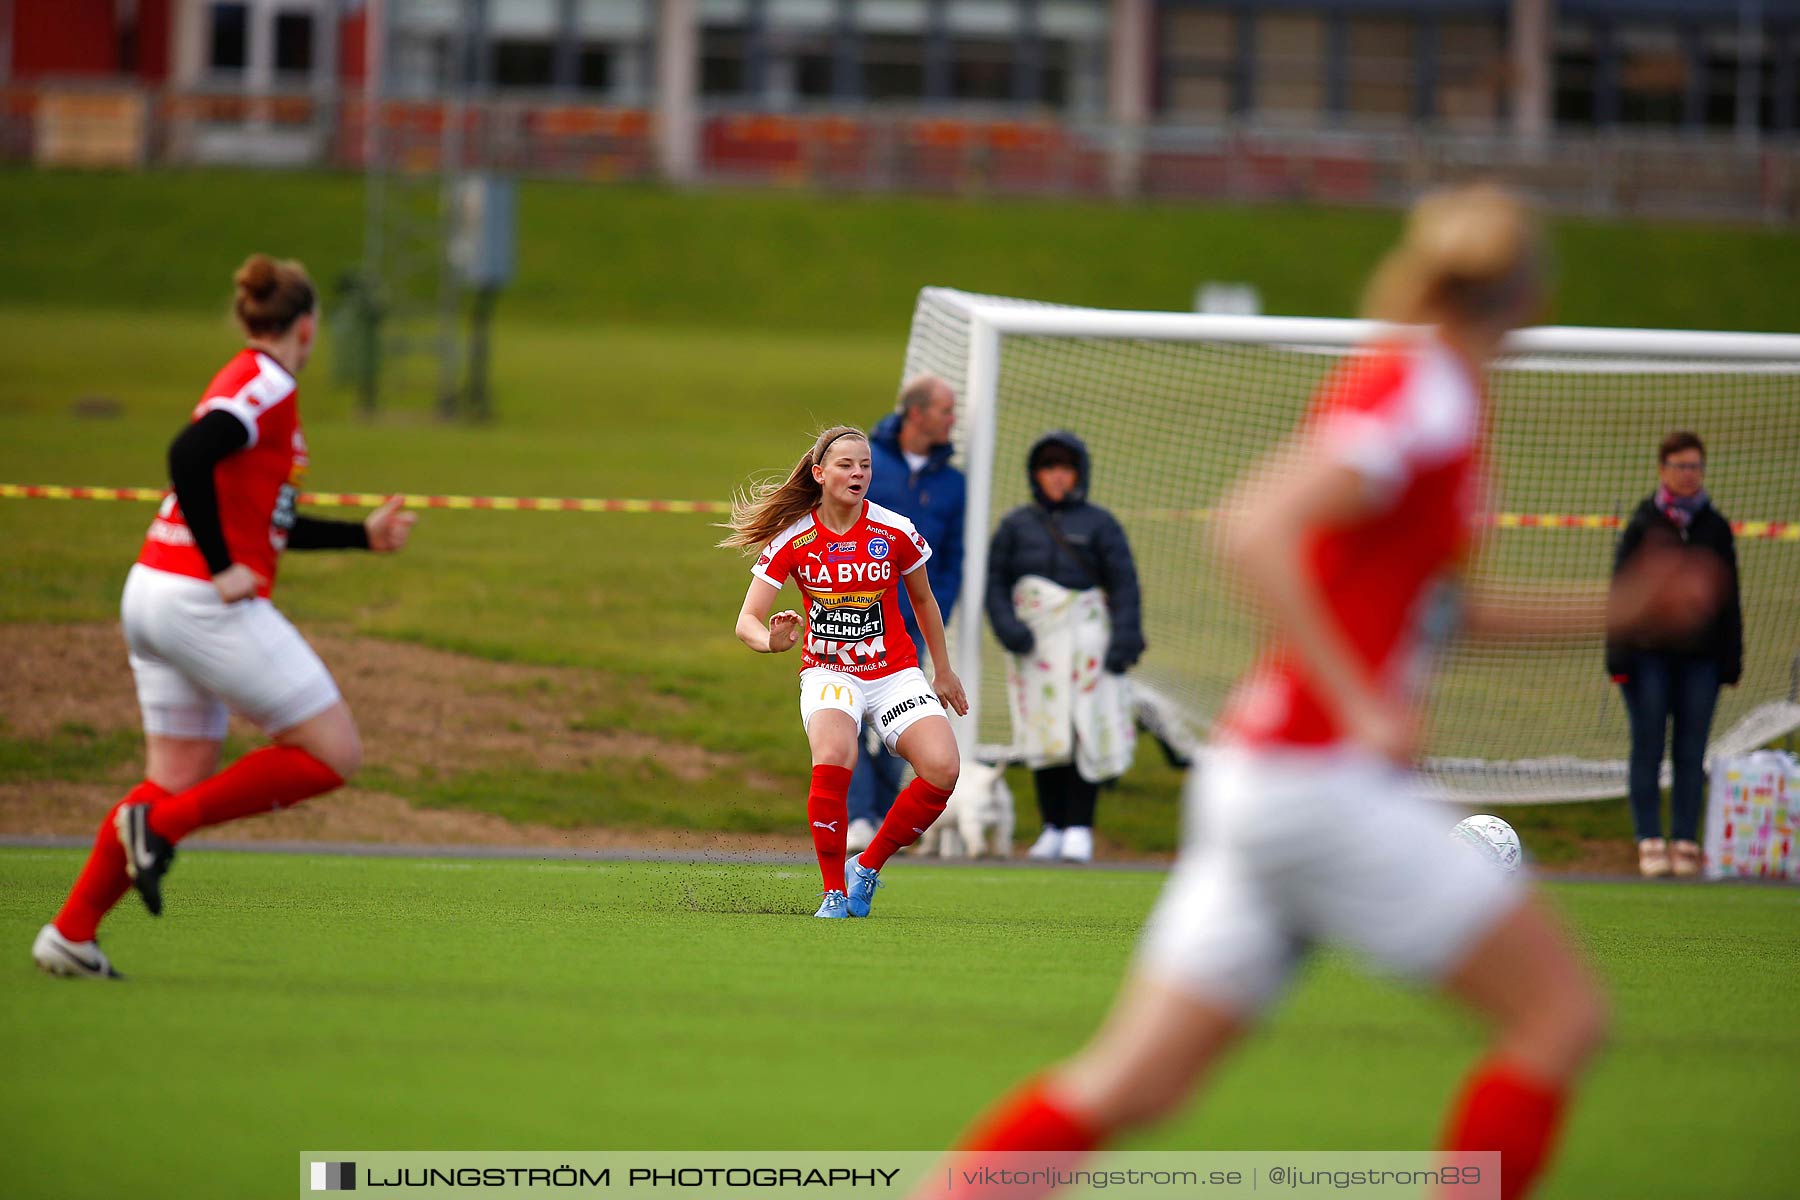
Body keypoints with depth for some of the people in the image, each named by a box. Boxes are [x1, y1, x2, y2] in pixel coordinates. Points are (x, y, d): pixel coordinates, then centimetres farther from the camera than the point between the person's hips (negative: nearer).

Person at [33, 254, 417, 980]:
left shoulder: (248, 383, 20)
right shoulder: (268, 385, -10)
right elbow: (189, 455, -26)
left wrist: (363, 536, 31)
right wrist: (221, 569, -22)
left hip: (153, 595, 10)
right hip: (204, 604, -10)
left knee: (178, 778, 12)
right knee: (334, 754, -4)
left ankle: (70, 933, 7)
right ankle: (159, 824, -8)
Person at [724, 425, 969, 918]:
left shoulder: (895, 532, -6)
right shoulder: (792, 538, -9)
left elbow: (923, 601, 13)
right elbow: (747, 621, -9)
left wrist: (943, 672, 20)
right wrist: (771, 641, -33)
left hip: (895, 671, 2)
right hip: (829, 671, -2)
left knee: (942, 769, -23)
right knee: (832, 758, -35)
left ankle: (867, 868, 1)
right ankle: (835, 894, -17)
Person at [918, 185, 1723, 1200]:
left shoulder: (1434, 400, 16)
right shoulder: (1418, 396, -12)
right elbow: (1254, 530, -24)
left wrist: (1612, 611, 26)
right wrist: (1361, 707, -23)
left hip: (1261, 775, 9)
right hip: (1324, 780, -9)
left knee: (1132, 1085, 6)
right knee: (1564, 1013, -2)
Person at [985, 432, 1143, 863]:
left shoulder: (1099, 525, 9)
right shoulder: (1016, 525, 14)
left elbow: (1123, 584, 5)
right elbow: (996, 581, 11)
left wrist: (1124, 640, -6)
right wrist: (1006, 626, -6)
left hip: (1086, 643, -2)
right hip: (1031, 645, 2)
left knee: (1085, 734, -8)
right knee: (1042, 738, -1)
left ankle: (1079, 829, -5)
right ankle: (1052, 828, 7)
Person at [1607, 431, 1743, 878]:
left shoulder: (1715, 527, 8)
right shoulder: (1643, 524, 3)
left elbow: (1729, 597, 10)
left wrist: (1731, 660, 4)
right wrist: (1619, 655, -5)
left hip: (1700, 657, 2)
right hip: (1649, 654, -2)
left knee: (1692, 754, 2)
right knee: (1648, 751, -1)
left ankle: (1686, 843, 6)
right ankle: (1650, 843, 2)